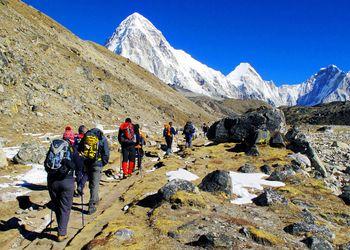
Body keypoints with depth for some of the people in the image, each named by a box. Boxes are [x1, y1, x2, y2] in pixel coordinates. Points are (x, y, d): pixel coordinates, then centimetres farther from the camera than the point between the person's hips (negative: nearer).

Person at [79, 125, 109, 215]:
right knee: (95, 184, 0)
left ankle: (95, 199, 36)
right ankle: (91, 206, -1)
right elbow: (106, 153, -5)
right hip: (97, 164, -4)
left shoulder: (86, 136, 8)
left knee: (91, 183, 20)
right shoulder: (103, 139, -3)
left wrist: (82, 160, 20)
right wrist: (104, 163, 8)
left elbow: (79, 149, 12)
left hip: (86, 163, 4)